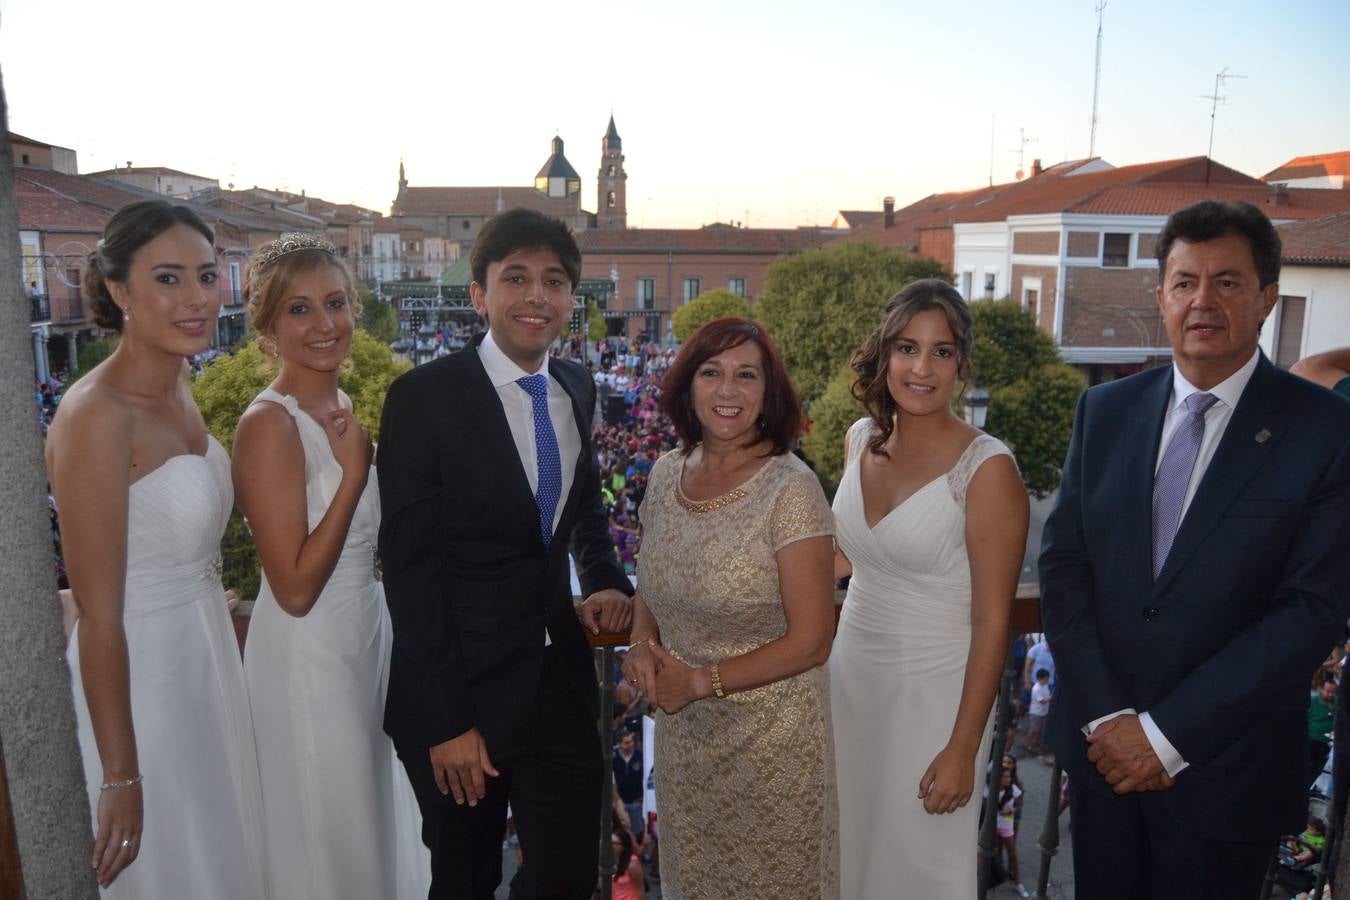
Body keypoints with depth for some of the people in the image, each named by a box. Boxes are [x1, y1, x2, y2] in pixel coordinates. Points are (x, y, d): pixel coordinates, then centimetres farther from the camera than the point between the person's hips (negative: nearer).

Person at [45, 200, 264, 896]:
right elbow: (98, 616, -22)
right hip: (136, 673, -7)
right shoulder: (96, 415, -23)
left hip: (206, 653, 7)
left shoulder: (178, 383, 1)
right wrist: (120, 778, -17)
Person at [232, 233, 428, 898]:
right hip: (308, 652, -8)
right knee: (327, 842, 12)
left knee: (372, 813, 25)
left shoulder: (340, 408, 4)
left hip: (366, 632, 8)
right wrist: (355, 470, -22)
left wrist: (355, 461, 1)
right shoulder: (269, 424, -21)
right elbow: (295, 588, -24)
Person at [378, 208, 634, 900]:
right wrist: (446, 722, -16)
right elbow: (410, 567, -14)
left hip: (563, 681, 5)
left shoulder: (576, 389, 5)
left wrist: (606, 581, -1)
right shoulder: (425, 396, -13)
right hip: (462, 694, -4)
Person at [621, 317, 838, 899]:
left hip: (771, 742, -5)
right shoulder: (666, 473, -2)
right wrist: (643, 648, -6)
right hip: (683, 736, 5)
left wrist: (700, 680, -15)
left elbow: (809, 643, -17)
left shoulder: (790, 489, -19)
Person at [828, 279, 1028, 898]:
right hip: (850, 672, 5)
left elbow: (992, 622, -15)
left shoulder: (987, 468, -18)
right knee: (850, 845, 21)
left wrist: (963, 749, -14)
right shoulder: (861, 439, -1)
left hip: (932, 690, -5)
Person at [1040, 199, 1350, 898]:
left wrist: (1167, 734, -16)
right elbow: (1062, 566, -1)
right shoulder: (1105, 410, 1)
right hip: (1101, 749, 3)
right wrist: (1105, 719, -9)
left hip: (1225, 773, -3)